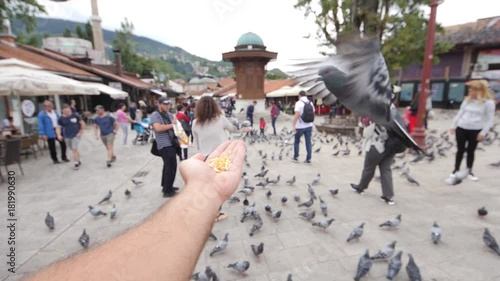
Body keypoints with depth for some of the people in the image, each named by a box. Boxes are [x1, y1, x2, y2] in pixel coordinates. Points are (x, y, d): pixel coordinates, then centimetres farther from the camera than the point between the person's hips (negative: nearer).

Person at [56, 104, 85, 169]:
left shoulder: (75, 116, -9)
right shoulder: (61, 118, -2)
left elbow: (83, 124, -1)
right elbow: (58, 128, 0)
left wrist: (80, 132, -5)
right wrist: (59, 135, -17)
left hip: (76, 135, -3)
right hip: (67, 137, 4)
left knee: (74, 149, -11)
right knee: (73, 149, 13)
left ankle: (76, 163, -3)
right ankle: (78, 161, 27)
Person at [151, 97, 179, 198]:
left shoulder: (169, 114, 14)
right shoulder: (155, 115, -9)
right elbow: (158, 128, -24)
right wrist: (172, 125, -15)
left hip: (171, 143, 9)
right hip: (165, 145, -9)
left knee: (168, 166, 18)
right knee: (171, 166, -7)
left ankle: (166, 186, 33)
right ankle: (167, 191, 5)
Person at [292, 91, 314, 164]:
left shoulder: (298, 103, -11)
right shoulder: (310, 103, 6)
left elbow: (297, 114, -21)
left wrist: (294, 125, -17)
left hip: (300, 126, -4)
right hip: (309, 125, 5)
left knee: (296, 141, 13)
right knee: (308, 142, 7)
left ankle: (296, 157, 19)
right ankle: (308, 159, 9)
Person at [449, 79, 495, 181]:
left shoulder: (488, 102, -6)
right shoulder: (467, 100, 6)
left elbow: (489, 119, -5)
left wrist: (483, 133, -9)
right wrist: (453, 125, 8)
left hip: (475, 130, -2)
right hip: (461, 128, 2)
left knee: (471, 151, 7)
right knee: (460, 150, 7)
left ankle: (469, 172, 21)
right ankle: (456, 170, 17)